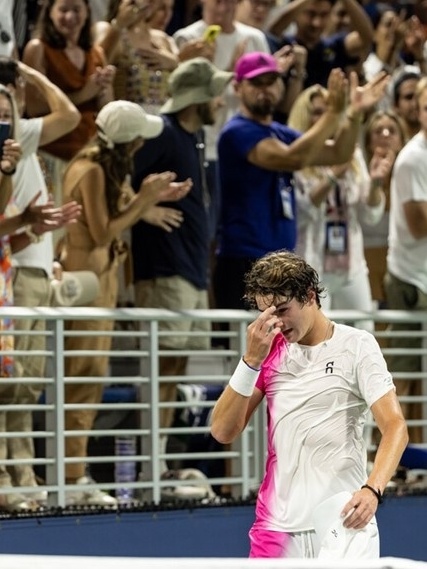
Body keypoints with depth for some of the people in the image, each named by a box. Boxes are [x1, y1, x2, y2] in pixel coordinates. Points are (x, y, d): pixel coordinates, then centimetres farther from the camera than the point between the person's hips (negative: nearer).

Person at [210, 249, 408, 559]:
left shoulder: (356, 345, -1)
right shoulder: (270, 350, 10)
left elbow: (395, 427, -10)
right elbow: (223, 431, 3)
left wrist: (372, 490, -27)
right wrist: (252, 359, -9)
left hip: (342, 523, -3)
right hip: (278, 527, 3)